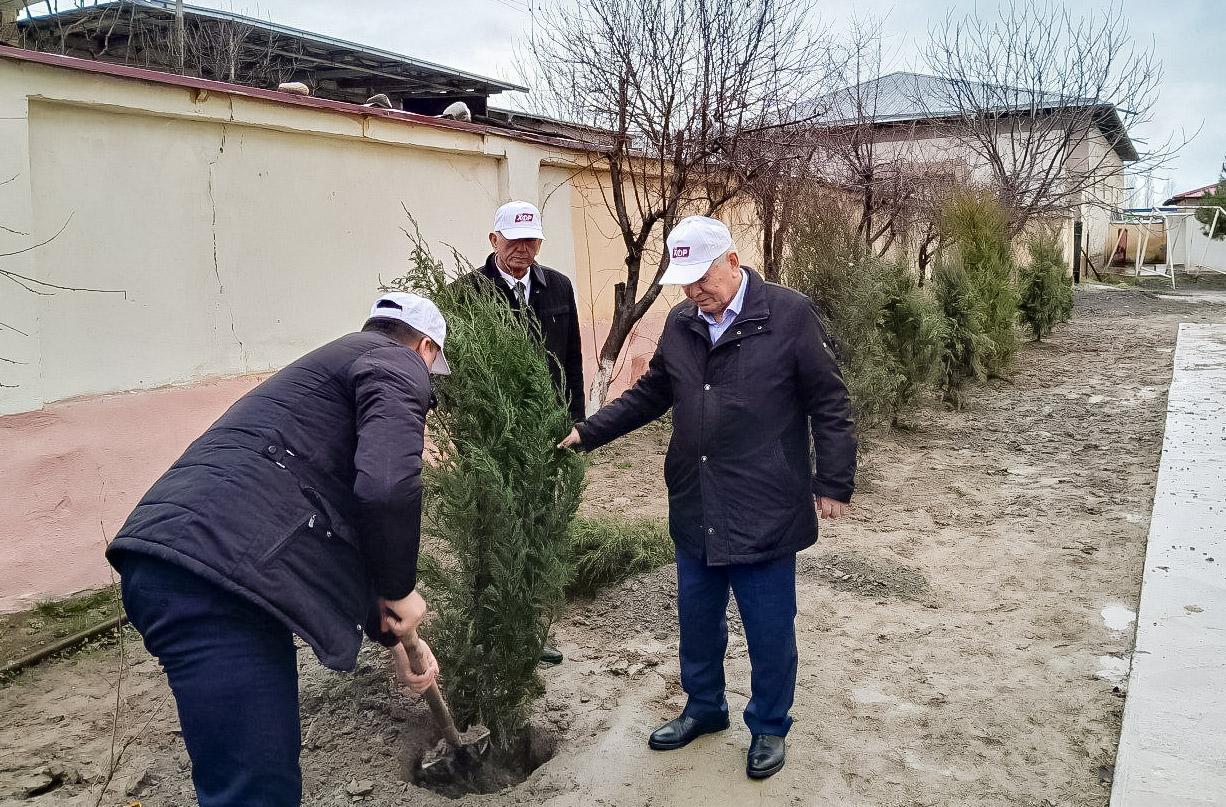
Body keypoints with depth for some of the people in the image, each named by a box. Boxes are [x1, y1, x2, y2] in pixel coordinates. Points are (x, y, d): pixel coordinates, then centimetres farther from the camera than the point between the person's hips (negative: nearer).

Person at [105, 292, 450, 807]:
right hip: (209, 575, -10)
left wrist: (394, 639, 39)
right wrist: (399, 589, 1)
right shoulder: (397, 364, 3)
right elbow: (388, 486, -17)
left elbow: (344, 536, 37)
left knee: (272, 766, 22)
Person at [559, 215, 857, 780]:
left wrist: (833, 483, -8)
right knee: (697, 620, 19)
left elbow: (829, 405, -8)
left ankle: (769, 727, 32)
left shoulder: (790, 315, -11)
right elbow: (650, 394, 16)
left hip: (765, 515, -5)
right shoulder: (680, 324, 6)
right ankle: (704, 707, 42)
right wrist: (587, 433, 11)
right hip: (694, 512, 5)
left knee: (769, 631, 10)